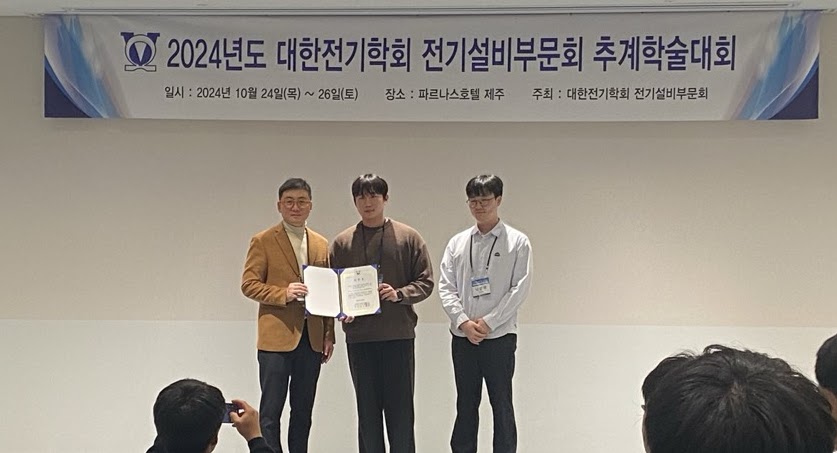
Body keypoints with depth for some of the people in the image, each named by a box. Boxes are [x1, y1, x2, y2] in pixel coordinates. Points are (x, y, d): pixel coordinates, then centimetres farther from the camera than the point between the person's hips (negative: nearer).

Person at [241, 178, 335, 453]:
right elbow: (248, 284, -5)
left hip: (312, 338, 4)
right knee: (271, 410, 1)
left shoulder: (322, 244, 12)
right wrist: (284, 293, -19)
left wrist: (329, 335, 9)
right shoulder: (263, 241, -1)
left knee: (303, 410, 12)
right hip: (277, 337, -4)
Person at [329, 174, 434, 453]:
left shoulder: (408, 238, 2)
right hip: (359, 336, 2)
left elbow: (426, 282, 2)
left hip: (399, 335, -1)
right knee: (367, 411, 10)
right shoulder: (342, 243, 6)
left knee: (400, 410, 4)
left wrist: (398, 294, -15)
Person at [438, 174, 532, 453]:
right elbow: (446, 287, 4)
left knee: (502, 406, 5)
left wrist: (488, 322, -13)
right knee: (465, 406, 12)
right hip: (463, 337, 3)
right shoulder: (457, 243, 8)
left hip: (499, 337, -3)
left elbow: (520, 288, -7)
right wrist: (463, 322, -10)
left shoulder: (518, 242, -1)